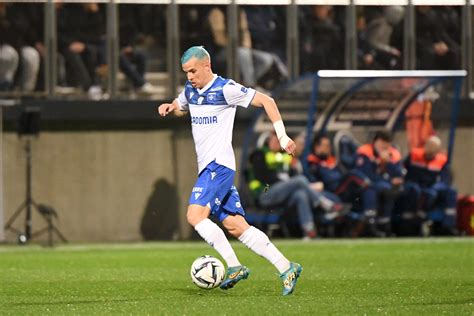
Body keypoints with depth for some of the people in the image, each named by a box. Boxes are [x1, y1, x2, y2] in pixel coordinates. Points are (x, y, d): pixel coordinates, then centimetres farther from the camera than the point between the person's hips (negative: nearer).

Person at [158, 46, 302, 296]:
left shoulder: (225, 89, -10)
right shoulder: (190, 90, 13)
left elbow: (266, 101, -6)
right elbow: (180, 107, 35)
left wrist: (282, 136, -10)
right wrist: (169, 107, 10)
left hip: (219, 164, -8)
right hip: (207, 167, 8)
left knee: (195, 215, -21)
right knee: (235, 226, 2)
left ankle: (234, 266, -19)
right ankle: (286, 268, 2)